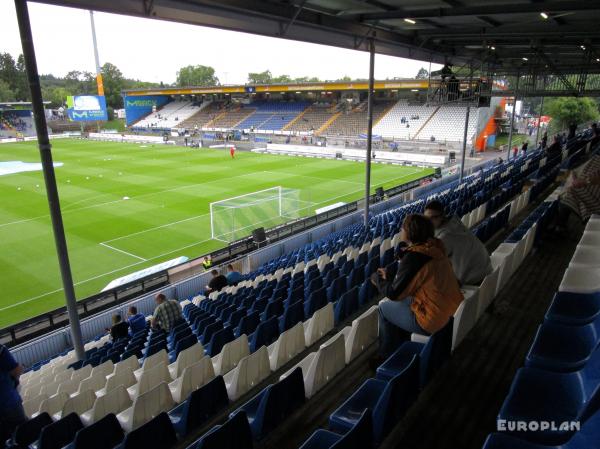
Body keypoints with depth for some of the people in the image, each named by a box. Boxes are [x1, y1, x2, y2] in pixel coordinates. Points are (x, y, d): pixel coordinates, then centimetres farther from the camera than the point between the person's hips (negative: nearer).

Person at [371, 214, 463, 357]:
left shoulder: (413, 257, -22)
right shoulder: (434, 248, 2)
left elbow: (394, 293, -15)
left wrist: (377, 278, 3)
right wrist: (389, 277, 13)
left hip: (434, 321, -8)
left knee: (384, 308, 10)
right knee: (400, 302, 25)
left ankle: (387, 356, 26)